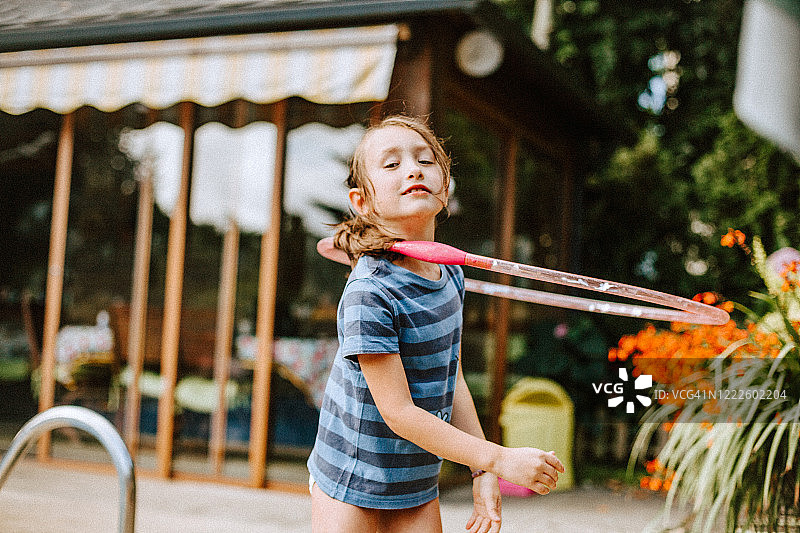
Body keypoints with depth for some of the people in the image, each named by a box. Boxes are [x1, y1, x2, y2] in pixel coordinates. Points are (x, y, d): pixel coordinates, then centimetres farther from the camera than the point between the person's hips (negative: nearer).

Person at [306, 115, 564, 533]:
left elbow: (451, 382, 5)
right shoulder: (368, 293, -25)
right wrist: (498, 459, -22)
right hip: (350, 484, -6)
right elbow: (399, 412, -23)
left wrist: (482, 474, 2)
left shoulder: (450, 275, -2)